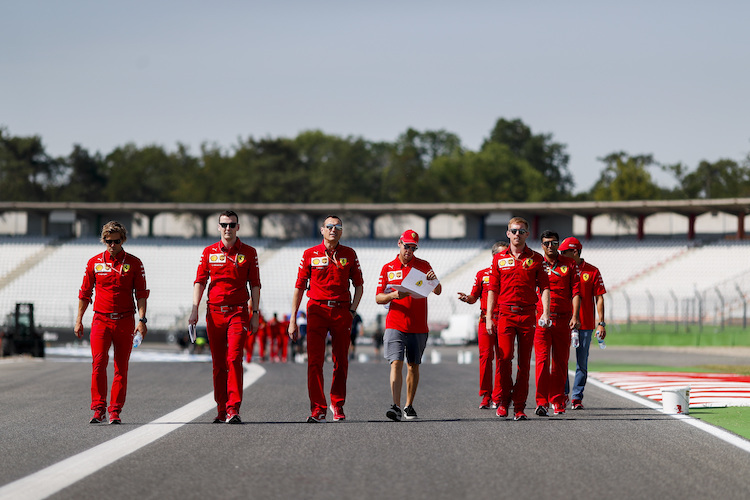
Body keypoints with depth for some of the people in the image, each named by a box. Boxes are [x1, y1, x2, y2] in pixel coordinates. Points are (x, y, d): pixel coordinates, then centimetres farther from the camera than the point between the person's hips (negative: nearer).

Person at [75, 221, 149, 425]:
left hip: (125, 321, 0)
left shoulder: (134, 263, 4)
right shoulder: (94, 263, 7)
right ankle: (98, 409, -9)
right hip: (101, 320, 0)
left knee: (121, 367, 0)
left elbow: (141, 293, 3)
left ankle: (115, 411, 5)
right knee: (99, 362, -13)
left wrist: (142, 319, -6)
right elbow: (85, 293, 13)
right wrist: (79, 320, 10)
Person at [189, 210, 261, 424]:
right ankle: (221, 409, 13)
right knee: (218, 364, 5)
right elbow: (200, 281, 8)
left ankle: (233, 409, -19)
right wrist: (194, 309, -3)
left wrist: (255, 314, 1)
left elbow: (255, 285, 7)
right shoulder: (209, 252, 8)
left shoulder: (248, 252, 5)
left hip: (238, 312, -2)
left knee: (234, 359, -15)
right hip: (214, 312, 2)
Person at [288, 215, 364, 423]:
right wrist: (292, 319, 0)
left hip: (342, 311, 2)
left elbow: (358, 285, 14)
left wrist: (352, 311, 0)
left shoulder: (349, 254, 7)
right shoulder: (310, 254, 3)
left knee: (341, 362, 5)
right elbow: (299, 287, 4)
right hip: (317, 310, -2)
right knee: (315, 361, -10)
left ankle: (338, 404, 20)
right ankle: (318, 408, -9)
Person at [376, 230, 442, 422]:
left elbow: (438, 291, -1)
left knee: (413, 366, 8)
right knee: (396, 363, -14)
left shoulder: (423, 266, 6)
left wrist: (434, 281, -25)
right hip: (395, 325, -1)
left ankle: (409, 406, 20)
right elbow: (378, 298, 5)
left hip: (418, 327, 1)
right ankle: (396, 407, -23)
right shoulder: (388, 268, 7)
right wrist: (393, 295, -16)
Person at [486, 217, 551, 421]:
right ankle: (504, 400, 5)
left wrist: (546, 312, -9)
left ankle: (519, 406, 5)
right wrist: (489, 317, 3)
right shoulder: (499, 258, 9)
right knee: (505, 357, -11)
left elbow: (544, 287, 5)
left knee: (524, 362, 1)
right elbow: (493, 289, 9)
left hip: (527, 314, 0)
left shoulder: (535, 259, 8)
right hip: (505, 313, 0)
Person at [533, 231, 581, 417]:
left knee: (560, 362, 5)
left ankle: (558, 401, 14)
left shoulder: (569, 264, 10)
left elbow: (575, 291, 6)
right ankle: (542, 402, -16)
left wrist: (575, 315, -6)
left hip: (563, 319, 2)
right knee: (542, 359, -12)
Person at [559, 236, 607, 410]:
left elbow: (599, 298, 3)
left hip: (585, 324, -1)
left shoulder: (592, 272, 2)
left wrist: (601, 323, -3)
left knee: (582, 363, 2)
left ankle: (577, 397, 7)